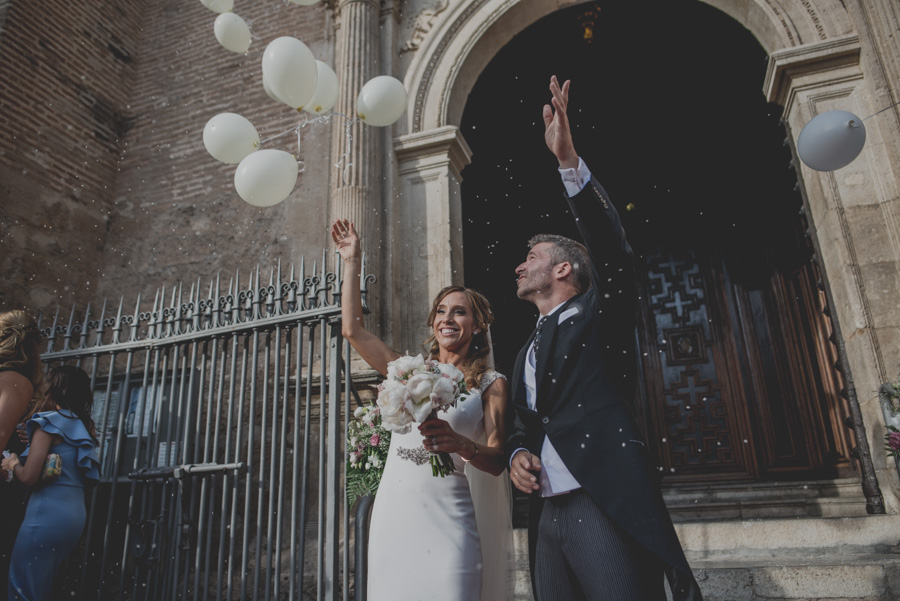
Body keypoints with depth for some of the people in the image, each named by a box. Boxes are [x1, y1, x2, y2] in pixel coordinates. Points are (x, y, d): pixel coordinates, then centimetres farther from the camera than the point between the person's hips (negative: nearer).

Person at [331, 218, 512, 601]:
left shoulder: (491, 385, 3)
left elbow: (497, 461, -3)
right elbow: (352, 329, 12)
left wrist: (460, 444, -25)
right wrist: (352, 263, 14)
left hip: (448, 520, -3)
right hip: (394, 512, 4)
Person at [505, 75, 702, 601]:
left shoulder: (600, 314, 5)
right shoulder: (527, 355, 23)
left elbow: (613, 252, -14)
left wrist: (569, 162, -22)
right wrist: (517, 455, 4)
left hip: (608, 512, -6)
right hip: (548, 517, 7)